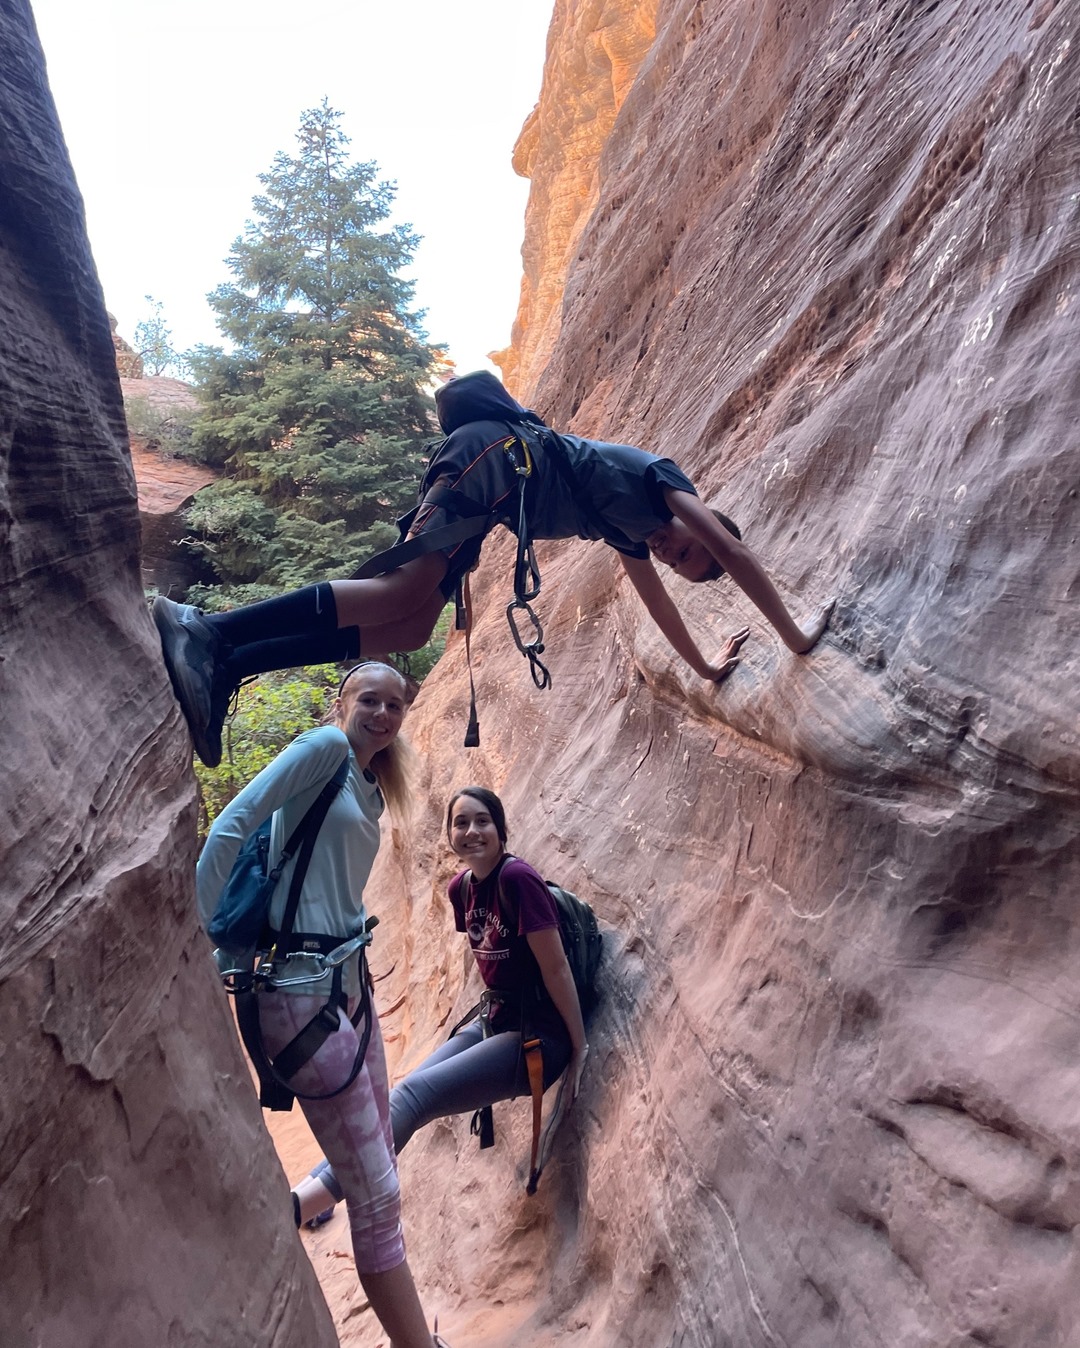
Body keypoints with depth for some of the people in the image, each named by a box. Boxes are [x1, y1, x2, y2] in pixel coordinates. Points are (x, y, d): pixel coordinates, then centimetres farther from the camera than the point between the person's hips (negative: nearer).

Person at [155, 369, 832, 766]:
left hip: (503, 486, 8)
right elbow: (737, 553, 2)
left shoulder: (632, 533, 29)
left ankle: (224, 667, -16)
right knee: (407, 588, -27)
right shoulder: (660, 478, 9)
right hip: (497, 452, -8)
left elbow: (658, 601, 42)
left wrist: (706, 665, 51)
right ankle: (210, 629, -33)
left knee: (409, 629, -8)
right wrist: (795, 635, 8)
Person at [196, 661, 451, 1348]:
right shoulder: (326, 745, -9)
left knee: (380, 1162, 19)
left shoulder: (370, 792, 15)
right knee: (377, 1196, -1)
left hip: (351, 980, 9)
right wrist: (205, 932, -17)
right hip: (303, 990, -9)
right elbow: (231, 826, -17)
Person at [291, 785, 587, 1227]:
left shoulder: (516, 878, -21)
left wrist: (580, 1046, -11)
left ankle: (295, 1206, -19)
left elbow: (556, 968, -17)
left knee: (414, 1095, -18)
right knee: (405, 1097, 2)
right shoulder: (462, 887, 3)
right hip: (495, 1021, 8)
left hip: (538, 1038, -8)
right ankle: (313, 1194, 12)